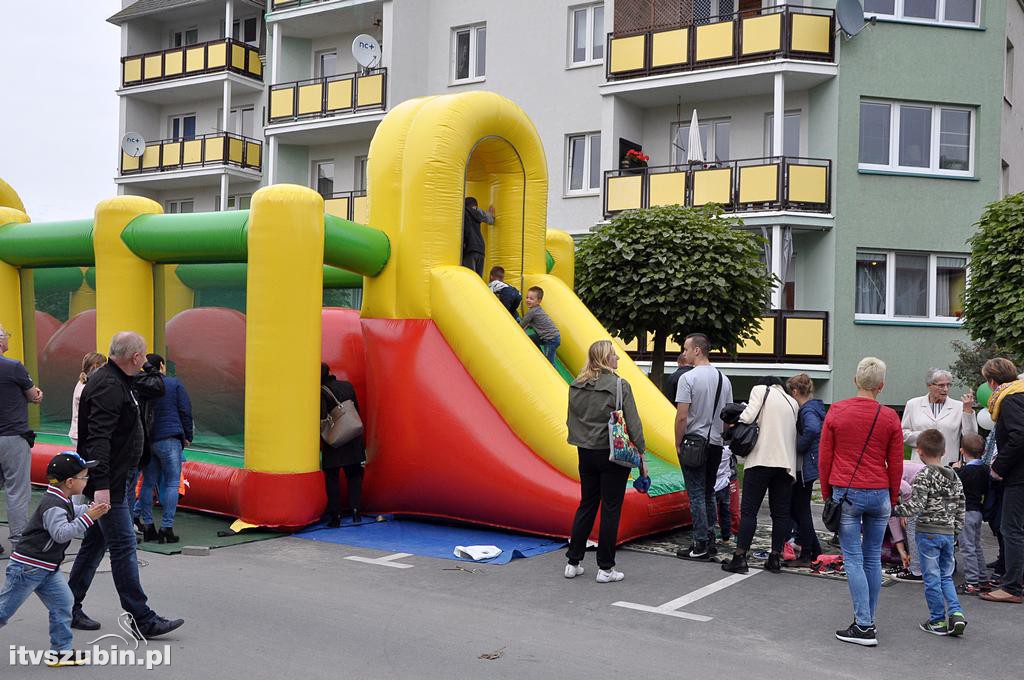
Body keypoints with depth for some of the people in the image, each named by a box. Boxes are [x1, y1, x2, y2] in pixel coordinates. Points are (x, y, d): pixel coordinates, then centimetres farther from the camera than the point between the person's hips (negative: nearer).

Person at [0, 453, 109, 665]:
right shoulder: (53, 505, -22)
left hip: (47, 568, 9)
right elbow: (61, 533, -30)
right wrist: (88, 518, -32)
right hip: (27, 567, -9)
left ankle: (61, 651, 8)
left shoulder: (62, 500, 8)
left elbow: (73, 513, 27)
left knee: (62, 603, 3)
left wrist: (91, 509, 10)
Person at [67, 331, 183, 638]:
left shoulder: (114, 381, 14)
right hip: (108, 484, -11)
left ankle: (69, 609, 26)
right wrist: (101, 485, -35)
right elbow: (98, 439, -29)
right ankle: (143, 620, -3)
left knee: (95, 542, 16)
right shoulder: (109, 387, -19)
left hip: (112, 480, 11)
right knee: (124, 547, -7)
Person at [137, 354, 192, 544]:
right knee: (172, 483, -1)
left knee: (147, 483, 11)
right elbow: (185, 412, -2)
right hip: (169, 440, -4)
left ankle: (147, 527, 10)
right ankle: (167, 528, -7)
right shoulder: (175, 384, -1)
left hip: (146, 441, 4)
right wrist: (187, 437, 7)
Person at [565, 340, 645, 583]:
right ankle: (605, 568, 8)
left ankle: (573, 562, 19)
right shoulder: (619, 385, -13)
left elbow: (571, 420, 10)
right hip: (613, 454, -5)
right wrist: (640, 452, -5)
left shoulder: (576, 387, 3)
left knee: (586, 506, 15)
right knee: (610, 510, 3)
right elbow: (633, 423, -12)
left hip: (586, 453, 5)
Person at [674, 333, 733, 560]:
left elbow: (682, 416, -17)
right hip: (716, 444, 7)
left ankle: (701, 546, -2)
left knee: (696, 495, -3)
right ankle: (710, 541, 19)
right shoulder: (724, 379, 8)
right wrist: (720, 436, 19)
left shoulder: (688, 378, -14)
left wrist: (678, 443, -6)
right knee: (708, 494, 16)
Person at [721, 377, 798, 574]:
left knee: (748, 509, -3)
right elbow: (794, 433, 13)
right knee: (781, 512, 9)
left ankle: (739, 557, -4)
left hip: (761, 459, -4)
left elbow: (748, 417, -9)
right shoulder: (792, 403, 20)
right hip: (786, 462, 5)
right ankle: (775, 558, 9)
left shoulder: (760, 390, 5)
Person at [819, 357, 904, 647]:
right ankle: (867, 620, 18)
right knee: (873, 558, 11)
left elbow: (824, 458, 2)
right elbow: (896, 465, 5)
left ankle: (864, 626, -3)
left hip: (846, 493, -2)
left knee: (853, 559, 0)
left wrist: (827, 493, 12)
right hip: (879, 494, 2)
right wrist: (892, 498, 18)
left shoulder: (836, 411, -2)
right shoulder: (890, 417, 0)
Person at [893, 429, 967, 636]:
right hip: (948, 533, 6)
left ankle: (938, 620, 9)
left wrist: (894, 510, -11)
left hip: (928, 532, -6)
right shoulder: (954, 476, 8)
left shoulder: (924, 475, -13)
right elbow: (960, 506, 12)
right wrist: (957, 529, 20)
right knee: (946, 576, 16)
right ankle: (956, 613, 2)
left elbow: (916, 505, -19)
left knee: (932, 578, 3)